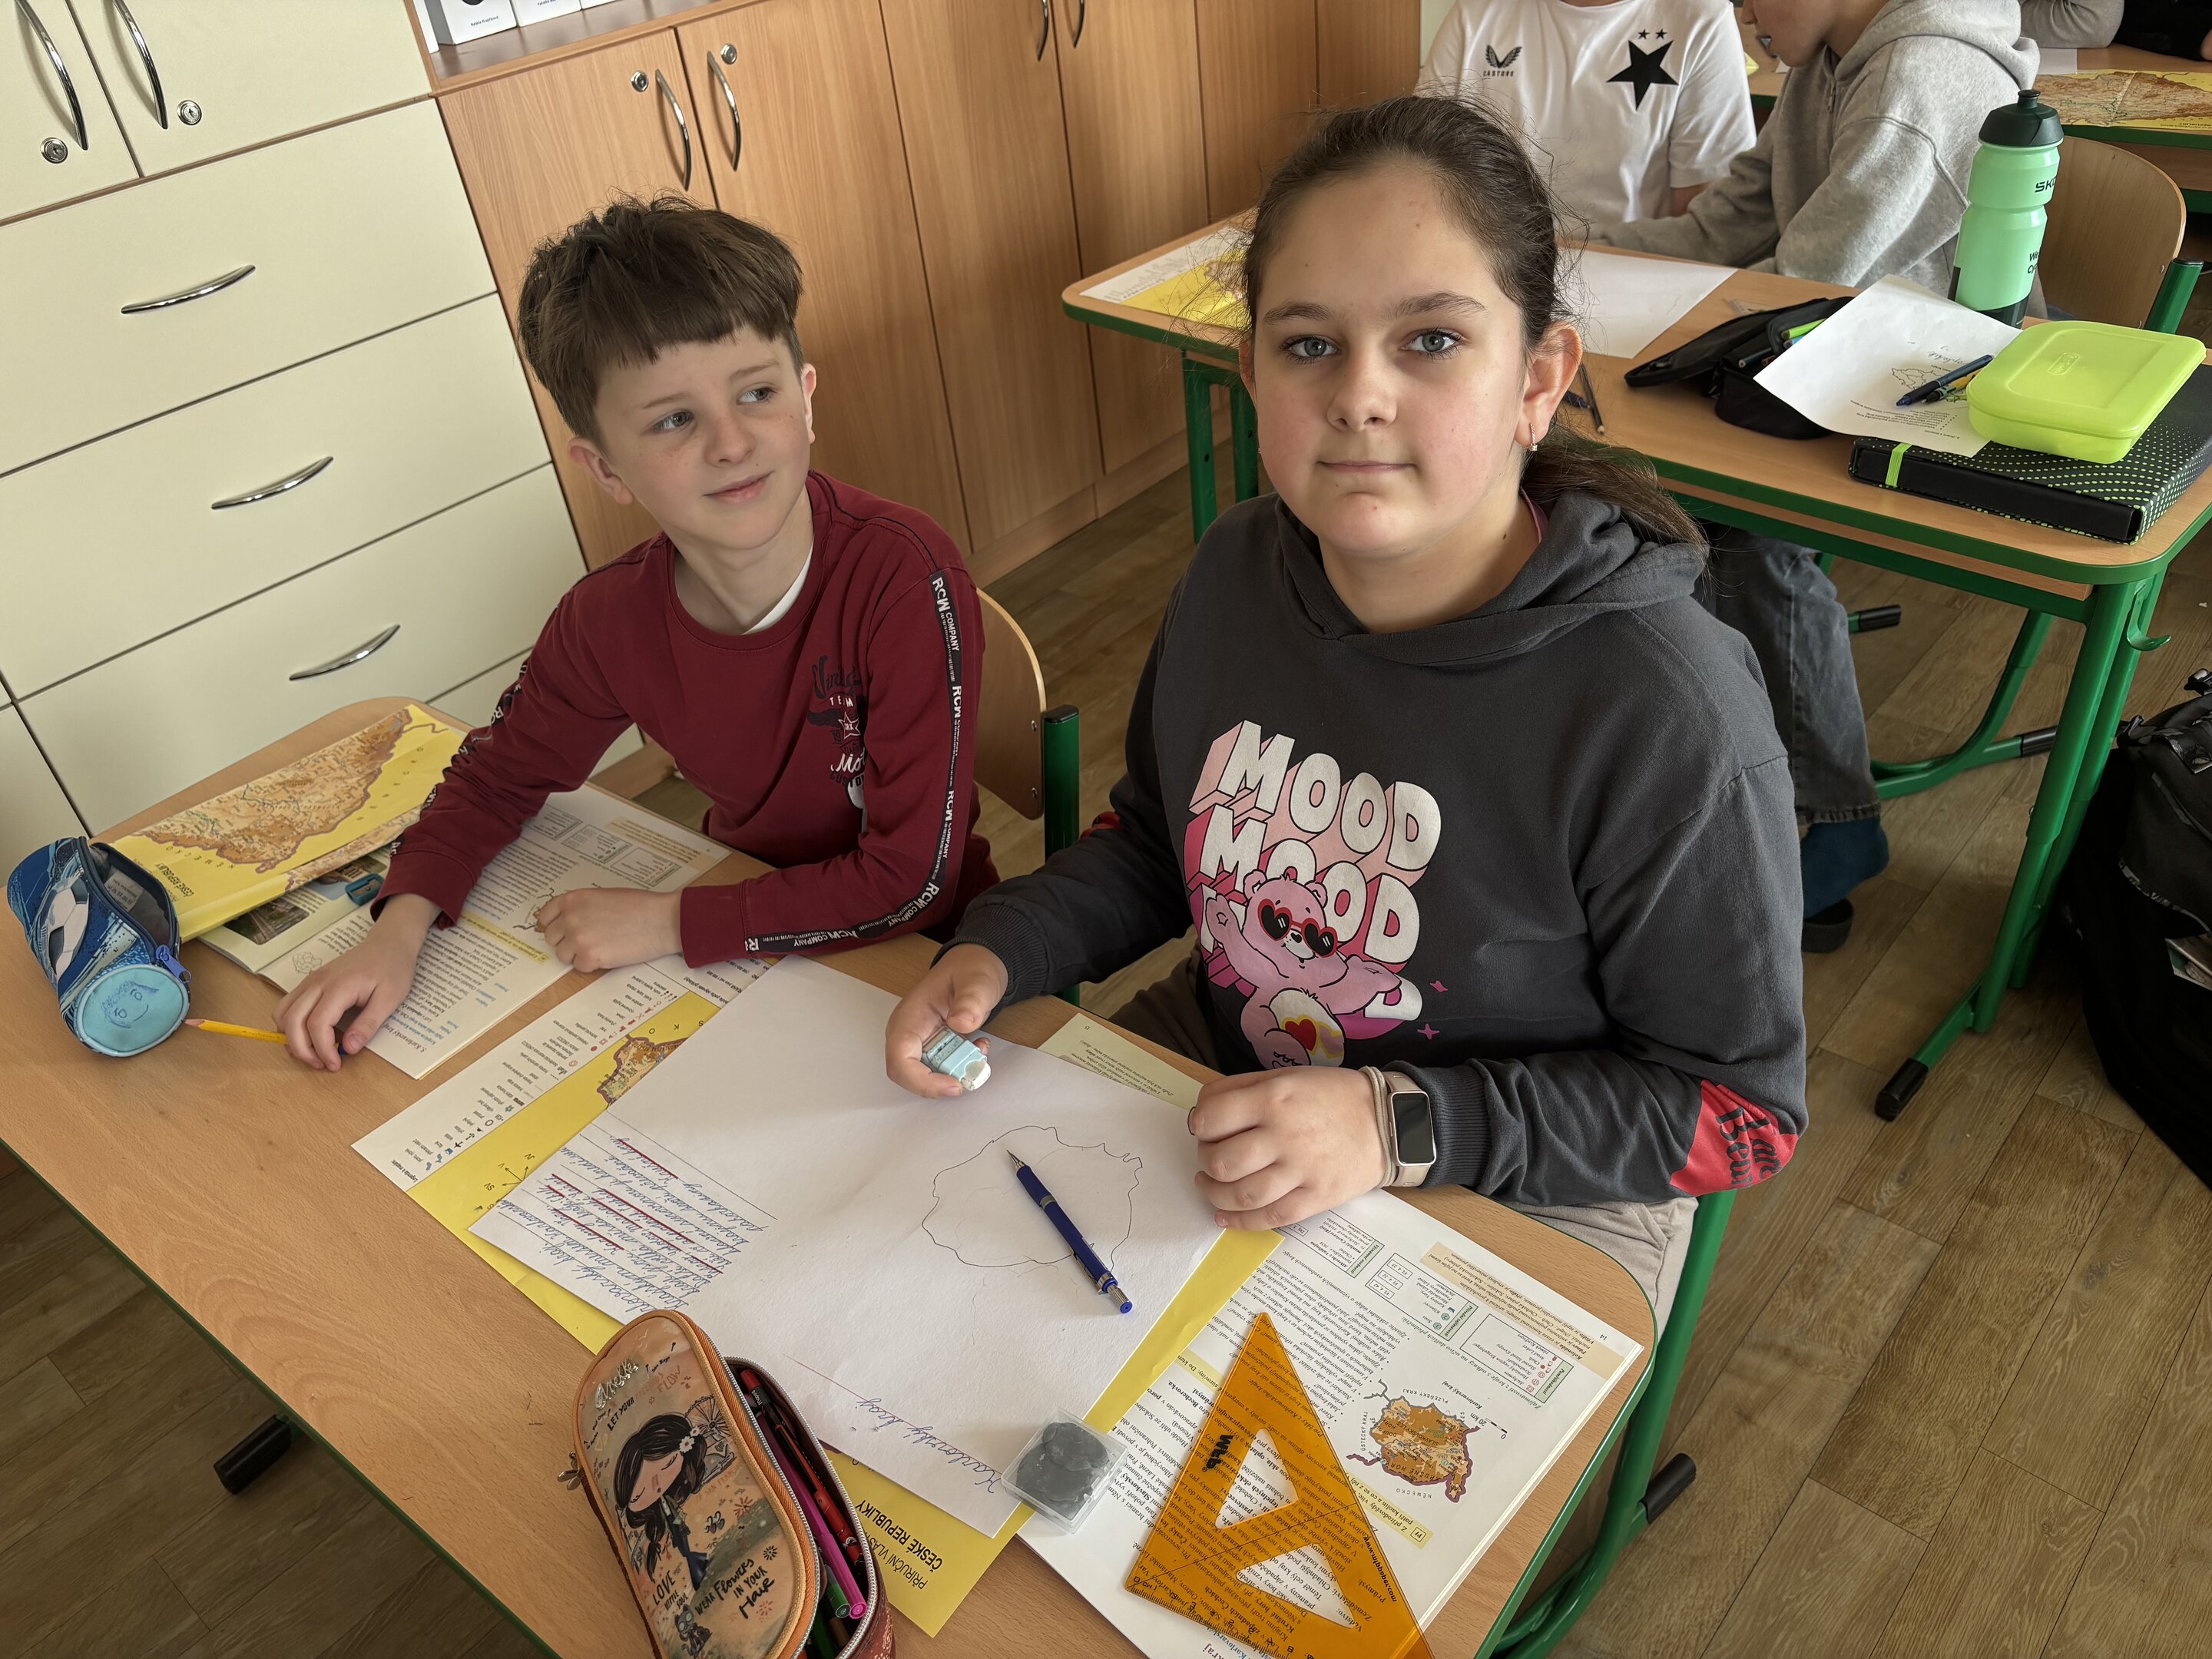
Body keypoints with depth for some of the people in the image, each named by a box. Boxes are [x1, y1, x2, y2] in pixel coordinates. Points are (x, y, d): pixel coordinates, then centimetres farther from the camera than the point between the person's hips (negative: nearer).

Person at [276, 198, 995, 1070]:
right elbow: (499, 773, 6)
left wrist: (671, 924, -24)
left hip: (913, 952, -3)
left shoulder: (906, 578, -29)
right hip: (747, 923, 4)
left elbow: (911, 879, -28)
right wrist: (402, 926, -12)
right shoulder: (609, 621, -13)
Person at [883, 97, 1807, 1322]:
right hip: (1221, 1067, 5)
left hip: (1527, 1206, -4)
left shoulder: (1667, 721, -29)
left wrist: (1403, 1124, -28)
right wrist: (1000, 948, -10)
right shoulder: (1236, 574, -10)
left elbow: (1741, 1107, -18)